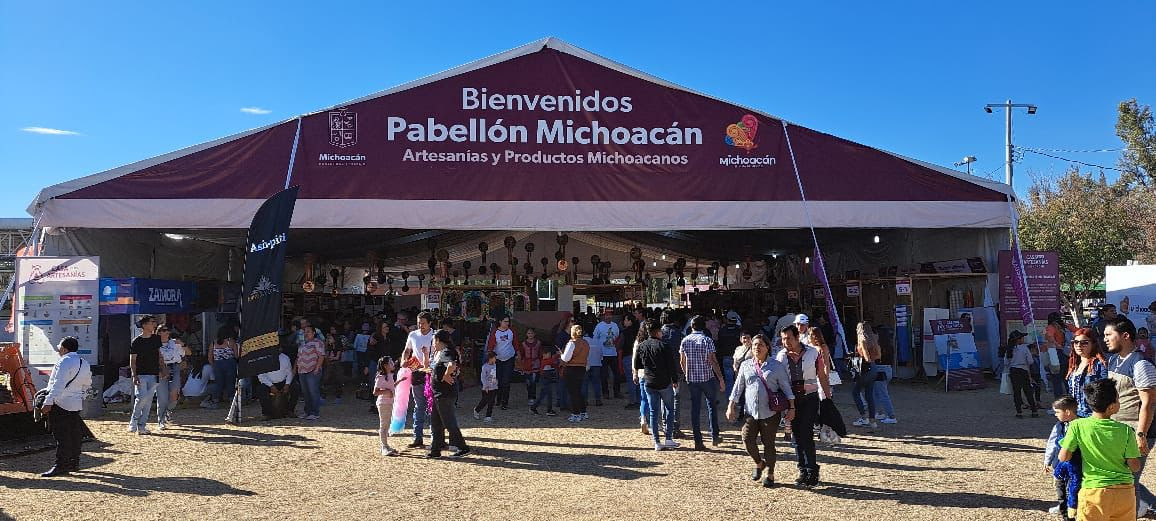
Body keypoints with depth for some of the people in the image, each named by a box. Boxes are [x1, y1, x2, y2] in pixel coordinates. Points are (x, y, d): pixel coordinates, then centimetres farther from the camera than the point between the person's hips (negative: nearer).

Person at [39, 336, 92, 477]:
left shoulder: (64, 362, -15)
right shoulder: (84, 363, 13)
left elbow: (58, 385, -24)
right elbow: (87, 384, 21)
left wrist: (48, 402, -27)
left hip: (61, 404, -9)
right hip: (77, 404, 9)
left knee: (61, 435, -7)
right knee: (74, 434, 13)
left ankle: (61, 465, -8)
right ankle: (74, 463, 20)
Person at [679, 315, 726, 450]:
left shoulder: (685, 341, 3)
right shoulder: (707, 340, -9)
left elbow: (682, 362, 9)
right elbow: (713, 361, -13)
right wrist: (721, 379, -8)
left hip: (692, 379, 3)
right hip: (708, 378, -3)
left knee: (695, 409, 6)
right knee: (711, 406, 15)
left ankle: (698, 442, 5)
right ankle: (715, 437, 17)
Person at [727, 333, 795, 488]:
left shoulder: (776, 366, 0)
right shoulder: (745, 365, 8)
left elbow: (786, 387, 1)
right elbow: (738, 387, 11)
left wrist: (791, 408, -5)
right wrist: (731, 406, 6)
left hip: (770, 412, -2)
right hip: (750, 411, 3)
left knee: (768, 443, 2)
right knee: (747, 440, -6)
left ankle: (770, 474, 17)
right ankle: (759, 463, 23)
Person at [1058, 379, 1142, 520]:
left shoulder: (1077, 426, -10)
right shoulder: (1126, 431, -7)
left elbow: (1063, 457, -6)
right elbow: (1135, 467, -1)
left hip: (1094, 491, -1)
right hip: (1125, 492, 2)